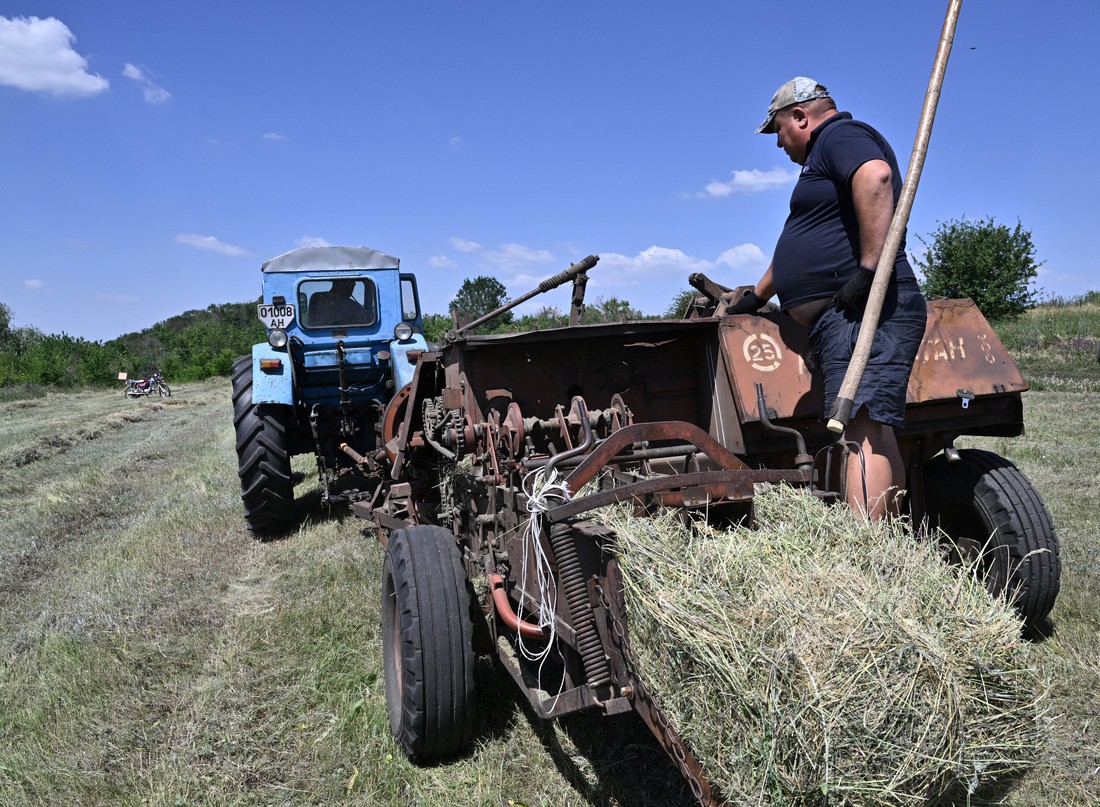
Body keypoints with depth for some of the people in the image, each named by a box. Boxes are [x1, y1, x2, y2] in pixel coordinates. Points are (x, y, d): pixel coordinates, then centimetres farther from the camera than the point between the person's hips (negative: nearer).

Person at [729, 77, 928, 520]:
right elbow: (802, 249, 40)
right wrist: (757, 295, 44)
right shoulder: (829, 155, 33)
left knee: (862, 427, -20)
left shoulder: (840, 135, 1)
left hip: (860, 310, -10)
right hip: (845, 316, 10)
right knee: (876, 433, 5)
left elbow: (877, 176, -24)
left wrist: (870, 268, -26)